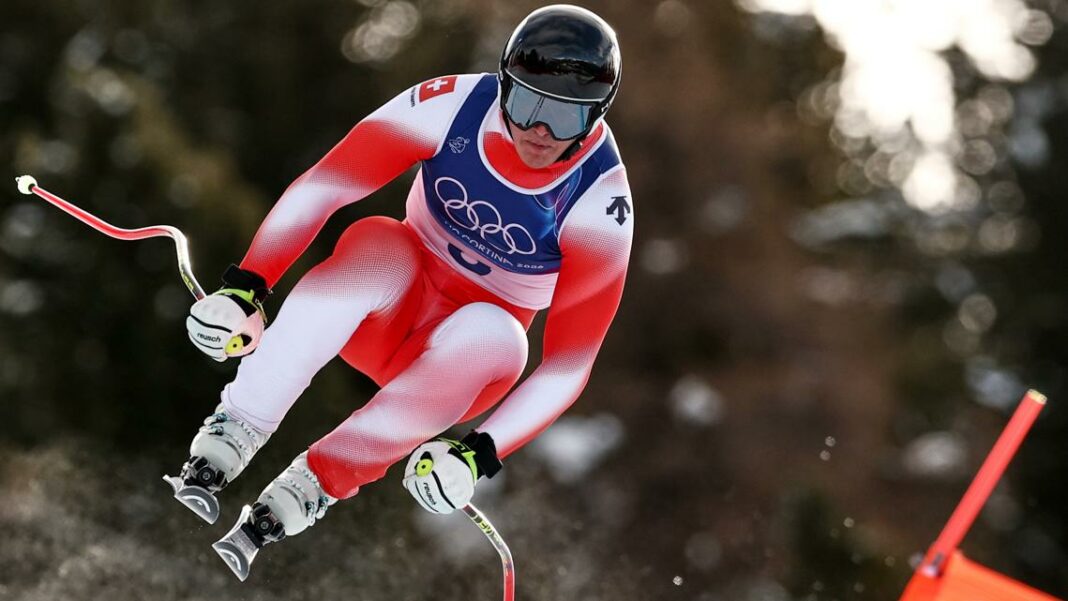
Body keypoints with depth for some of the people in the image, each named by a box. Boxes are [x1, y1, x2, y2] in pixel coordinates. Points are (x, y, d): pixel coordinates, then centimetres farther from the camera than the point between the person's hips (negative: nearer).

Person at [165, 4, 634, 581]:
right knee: (377, 244, -33)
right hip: (389, 311, 1)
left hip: (464, 360, -1)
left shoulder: (599, 203, -22)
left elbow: (569, 363, -20)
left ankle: (295, 498, -35)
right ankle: (227, 440, -36)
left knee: (490, 333, -36)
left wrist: (481, 455, -33)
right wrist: (246, 285, -32)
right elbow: (319, 187, -20)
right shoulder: (455, 106, -20)